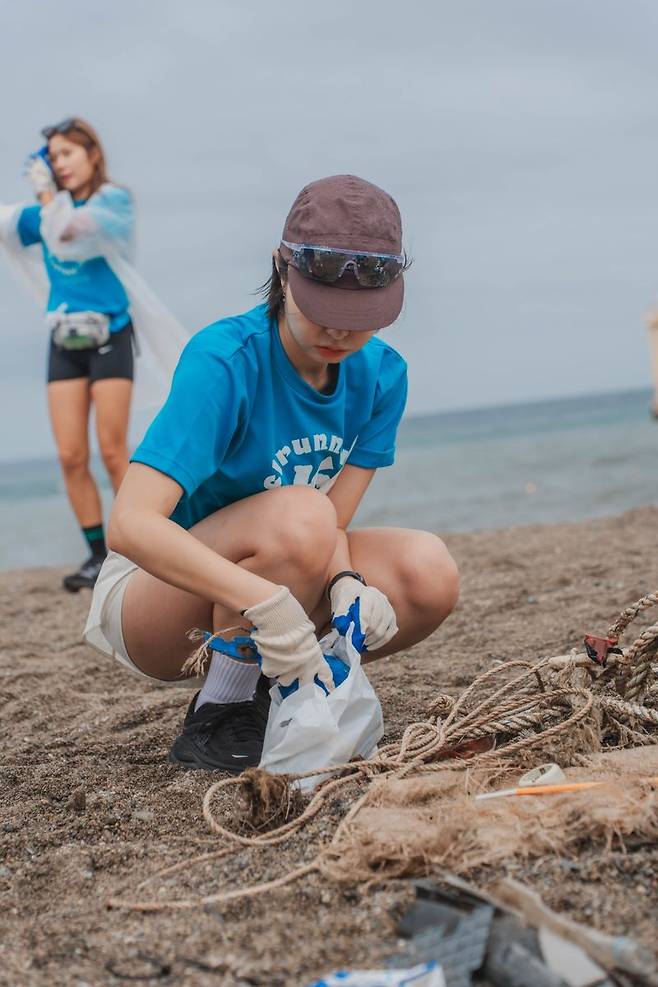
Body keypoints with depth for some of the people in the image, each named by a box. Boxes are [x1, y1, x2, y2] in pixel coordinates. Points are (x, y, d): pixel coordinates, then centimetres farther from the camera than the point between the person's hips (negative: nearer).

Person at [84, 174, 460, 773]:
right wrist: (265, 601, -48)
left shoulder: (381, 376, -7)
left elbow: (336, 523, -9)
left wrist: (346, 585, -32)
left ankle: (265, 692, 1)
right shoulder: (224, 360, -27)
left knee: (428, 573, -18)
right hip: (151, 596, -6)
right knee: (298, 517, -35)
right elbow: (130, 525, -37)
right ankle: (216, 719, -15)